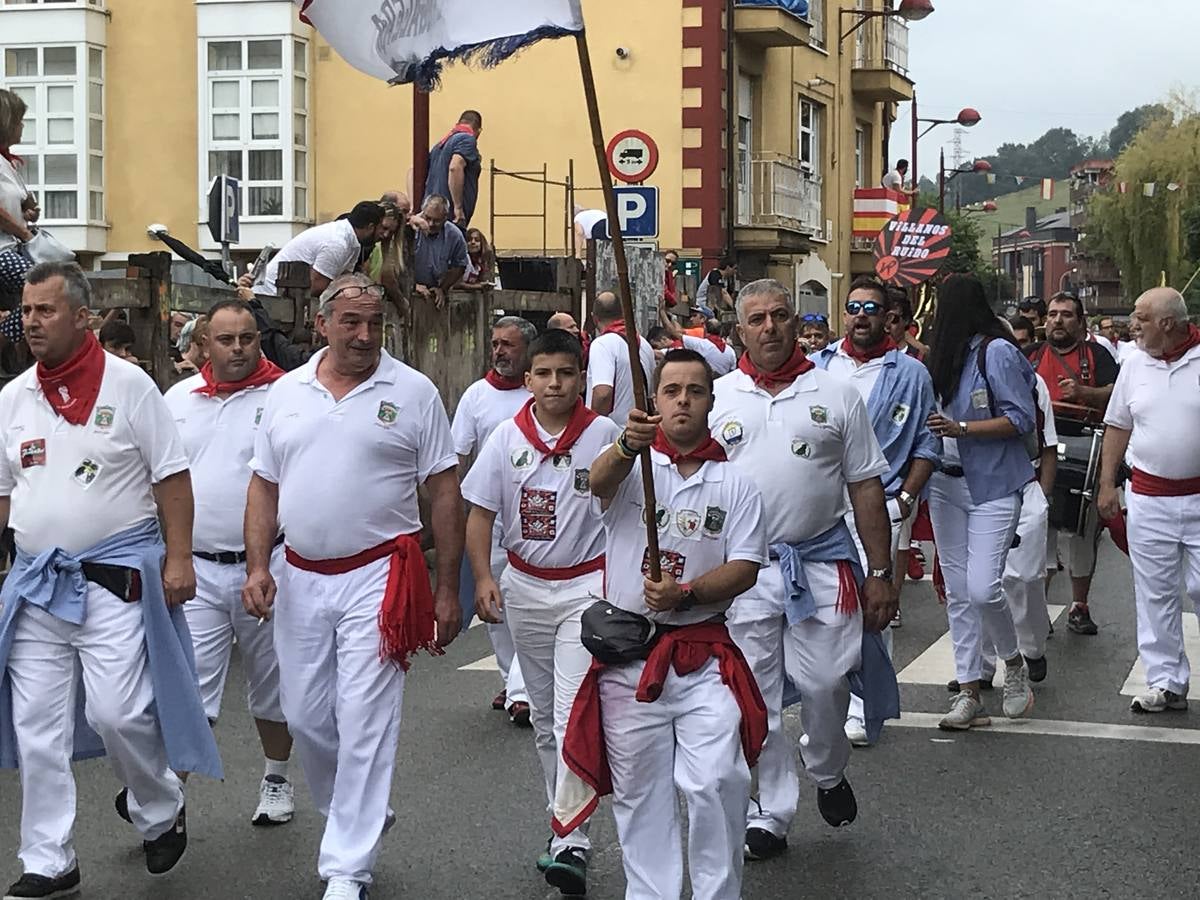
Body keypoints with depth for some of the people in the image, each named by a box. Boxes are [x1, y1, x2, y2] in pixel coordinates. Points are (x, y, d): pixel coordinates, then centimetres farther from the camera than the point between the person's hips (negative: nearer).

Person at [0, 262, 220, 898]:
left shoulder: (127, 384, -2)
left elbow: (172, 476, -2)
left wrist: (178, 558, -9)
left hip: (115, 575, -4)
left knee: (117, 712, -12)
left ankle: (160, 812, 17)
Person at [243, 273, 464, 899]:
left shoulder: (412, 392, -3)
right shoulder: (286, 392, 7)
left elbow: (444, 493, -1)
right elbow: (264, 486, 12)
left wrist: (447, 590, -4)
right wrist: (257, 566, 0)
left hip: (377, 580, -4)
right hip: (301, 579, 4)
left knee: (364, 726, -6)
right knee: (305, 717, 11)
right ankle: (357, 817, 36)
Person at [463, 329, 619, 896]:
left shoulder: (605, 435, -8)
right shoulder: (508, 438, -1)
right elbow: (481, 514, 2)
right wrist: (483, 577, -10)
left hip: (587, 586, -4)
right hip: (524, 587, 4)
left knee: (573, 715, -13)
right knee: (543, 715, 14)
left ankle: (571, 844, -14)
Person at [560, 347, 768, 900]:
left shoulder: (734, 484, 7)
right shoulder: (631, 467, 1)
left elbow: (745, 567, 0)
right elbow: (600, 481, -23)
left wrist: (686, 594, -17)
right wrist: (628, 445, -46)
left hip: (704, 656, 0)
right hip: (628, 656, 0)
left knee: (718, 784, -10)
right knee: (639, 792, 8)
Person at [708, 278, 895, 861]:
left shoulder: (835, 395, 4)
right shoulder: (717, 399, 5)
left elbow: (865, 488, 6)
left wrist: (880, 574, 3)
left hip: (822, 562, -1)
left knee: (825, 683, -3)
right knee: (754, 699, 4)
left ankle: (828, 773, 27)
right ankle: (770, 812, 17)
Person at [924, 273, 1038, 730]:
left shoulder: (996, 351, -10)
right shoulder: (946, 354, 14)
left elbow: (1022, 419, -14)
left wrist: (961, 428, -19)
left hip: (993, 486, -8)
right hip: (948, 483, 8)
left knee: (982, 588, -15)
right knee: (958, 592, 6)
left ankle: (1013, 663, 13)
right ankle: (969, 694, 10)